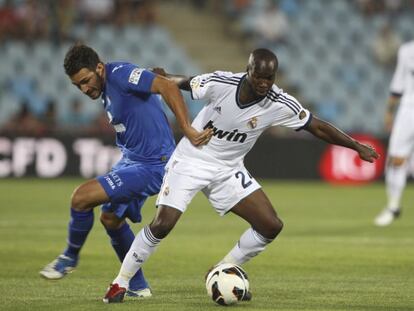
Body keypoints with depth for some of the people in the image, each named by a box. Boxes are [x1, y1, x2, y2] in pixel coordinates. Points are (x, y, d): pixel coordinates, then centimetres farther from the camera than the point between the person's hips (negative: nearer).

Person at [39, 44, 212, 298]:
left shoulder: (120, 74, -20)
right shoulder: (106, 89, 10)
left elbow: (167, 87, -30)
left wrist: (187, 130, -35)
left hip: (151, 166, -11)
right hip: (131, 160, 11)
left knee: (82, 197, -16)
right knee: (111, 219, 20)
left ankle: (70, 257, 10)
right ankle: (137, 286, 31)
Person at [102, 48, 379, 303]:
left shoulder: (280, 104, -19)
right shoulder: (220, 83, -24)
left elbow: (318, 127, -8)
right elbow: (184, 83, -2)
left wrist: (357, 147, -8)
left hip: (229, 169, 3)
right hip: (190, 159, -3)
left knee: (271, 226, -7)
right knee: (162, 224, -18)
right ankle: (121, 282, 2)